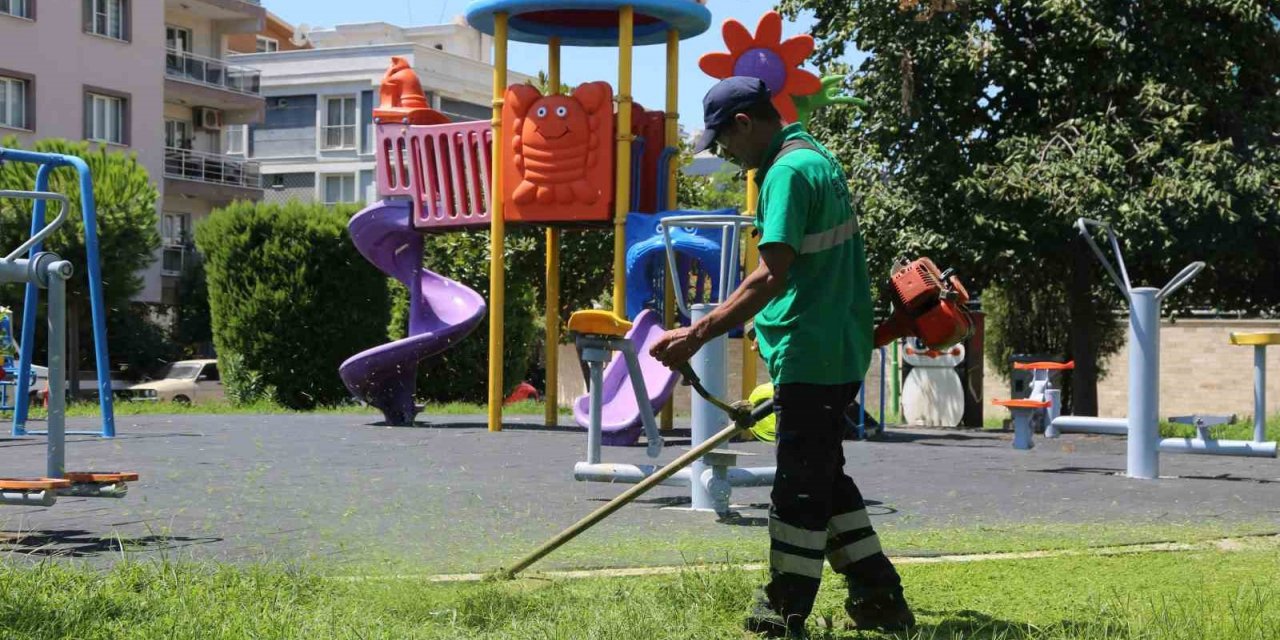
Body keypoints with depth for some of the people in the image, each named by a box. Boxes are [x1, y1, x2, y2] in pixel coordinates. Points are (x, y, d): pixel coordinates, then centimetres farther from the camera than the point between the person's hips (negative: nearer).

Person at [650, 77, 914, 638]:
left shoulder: (788, 171, -16)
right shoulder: (818, 157, 15)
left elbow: (772, 276, -25)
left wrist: (697, 334, -26)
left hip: (810, 354, -10)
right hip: (841, 350, 10)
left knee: (800, 486, -3)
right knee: (825, 476, 18)